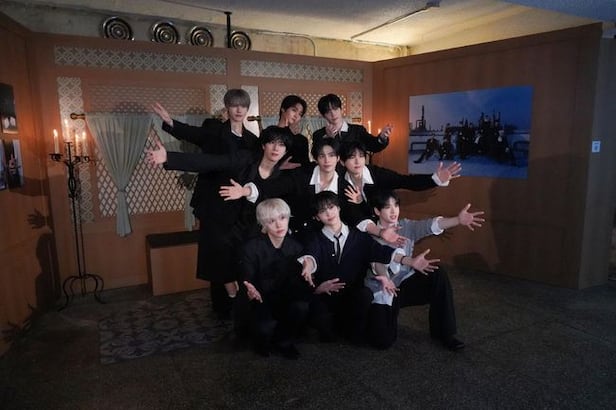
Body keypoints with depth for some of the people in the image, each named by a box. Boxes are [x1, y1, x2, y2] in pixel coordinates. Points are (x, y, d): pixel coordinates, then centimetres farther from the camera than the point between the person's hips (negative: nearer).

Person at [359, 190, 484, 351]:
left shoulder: (407, 226, -1)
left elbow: (429, 225, -21)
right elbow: (375, 262, -23)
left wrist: (458, 220, -40)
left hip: (405, 282, 3)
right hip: (381, 290, -3)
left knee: (437, 273, -23)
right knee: (383, 341, -17)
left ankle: (444, 332, -9)